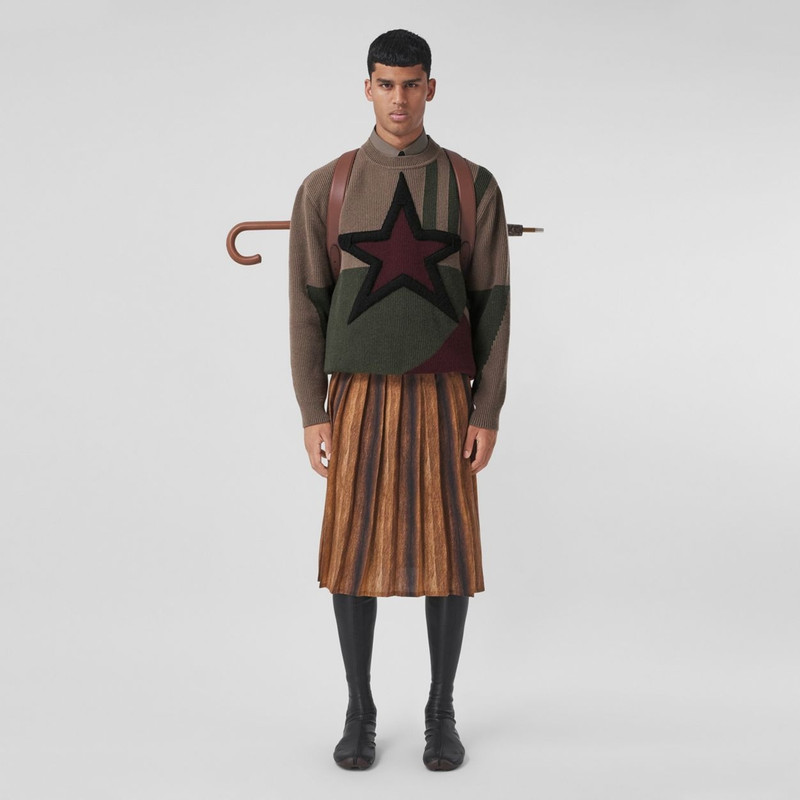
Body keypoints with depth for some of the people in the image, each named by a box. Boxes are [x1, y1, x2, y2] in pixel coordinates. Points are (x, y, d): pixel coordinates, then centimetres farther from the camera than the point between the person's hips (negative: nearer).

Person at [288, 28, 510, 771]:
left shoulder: (475, 186, 1)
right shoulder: (323, 188, 1)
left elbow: (492, 307, 0)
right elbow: (307, 307, 1)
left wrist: (488, 415, -5)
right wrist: (312, 414, -4)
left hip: (442, 400, 0)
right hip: (361, 401, 0)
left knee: (446, 556, 3)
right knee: (354, 554, 3)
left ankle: (441, 713, 21)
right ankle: (359, 711, 21)